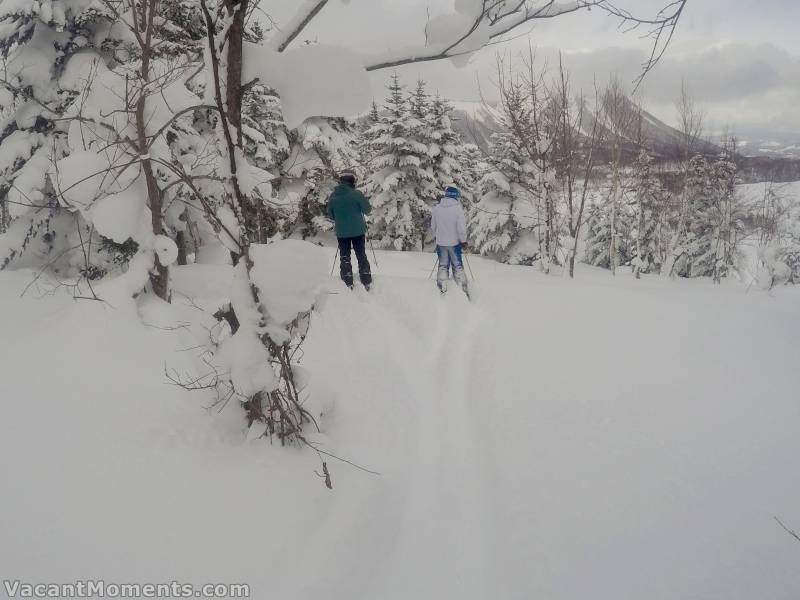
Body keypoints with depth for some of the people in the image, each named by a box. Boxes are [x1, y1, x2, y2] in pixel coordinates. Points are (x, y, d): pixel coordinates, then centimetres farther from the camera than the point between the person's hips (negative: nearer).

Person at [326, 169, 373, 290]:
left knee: (344, 257, 11)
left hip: (341, 232, 2)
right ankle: (366, 282, 10)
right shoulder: (356, 194, -13)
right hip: (358, 231, -1)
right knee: (361, 256, 10)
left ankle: (348, 284, 8)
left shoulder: (333, 196, -3)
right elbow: (367, 209, -6)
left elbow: (330, 216, 5)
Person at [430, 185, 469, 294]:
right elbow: (461, 227, -16)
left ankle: (442, 288, 14)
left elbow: (433, 227, 7)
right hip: (454, 242, -2)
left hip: (440, 243, 2)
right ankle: (463, 288, 10)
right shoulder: (457, 208, -15)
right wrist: (463, 241, -2)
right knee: (457, 265, 11)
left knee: (443, 265, 17)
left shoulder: (436, 208, -4)